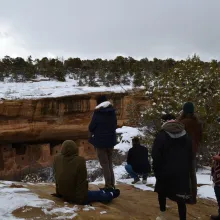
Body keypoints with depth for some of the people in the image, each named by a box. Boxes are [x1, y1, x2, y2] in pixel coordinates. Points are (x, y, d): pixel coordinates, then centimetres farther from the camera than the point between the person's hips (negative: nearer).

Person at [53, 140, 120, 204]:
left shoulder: (57, 159, -8)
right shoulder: (79, 161, -28)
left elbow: (57, 177, 5)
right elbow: (81, 182, -22)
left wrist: (58, 193, 18)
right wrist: (81, 199, -10)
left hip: (64, 195, 7)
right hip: (77, 197, -7)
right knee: (99, 194, 18)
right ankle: (111, 195, 43)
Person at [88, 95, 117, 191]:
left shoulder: (97, 113, -14)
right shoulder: (112, 112, 5)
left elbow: (91, 127, -9)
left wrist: (95, 132, 11)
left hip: (100, 141, -6)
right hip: (111, 140, 6)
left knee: (104, 164, 0)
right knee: (109, 163, 16)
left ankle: (108, 185, 0)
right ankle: (112, 184, 19)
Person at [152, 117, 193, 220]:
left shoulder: (161, 136, -2)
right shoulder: (186, 137, 14)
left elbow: (156, 156, -8)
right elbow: (190, 157, 15)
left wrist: (157, 171, 0)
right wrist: (187, 171, 16)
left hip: (165, 172, -2)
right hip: (182, 173, 3)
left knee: (162, 192, 20)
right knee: (181, 199, 5)